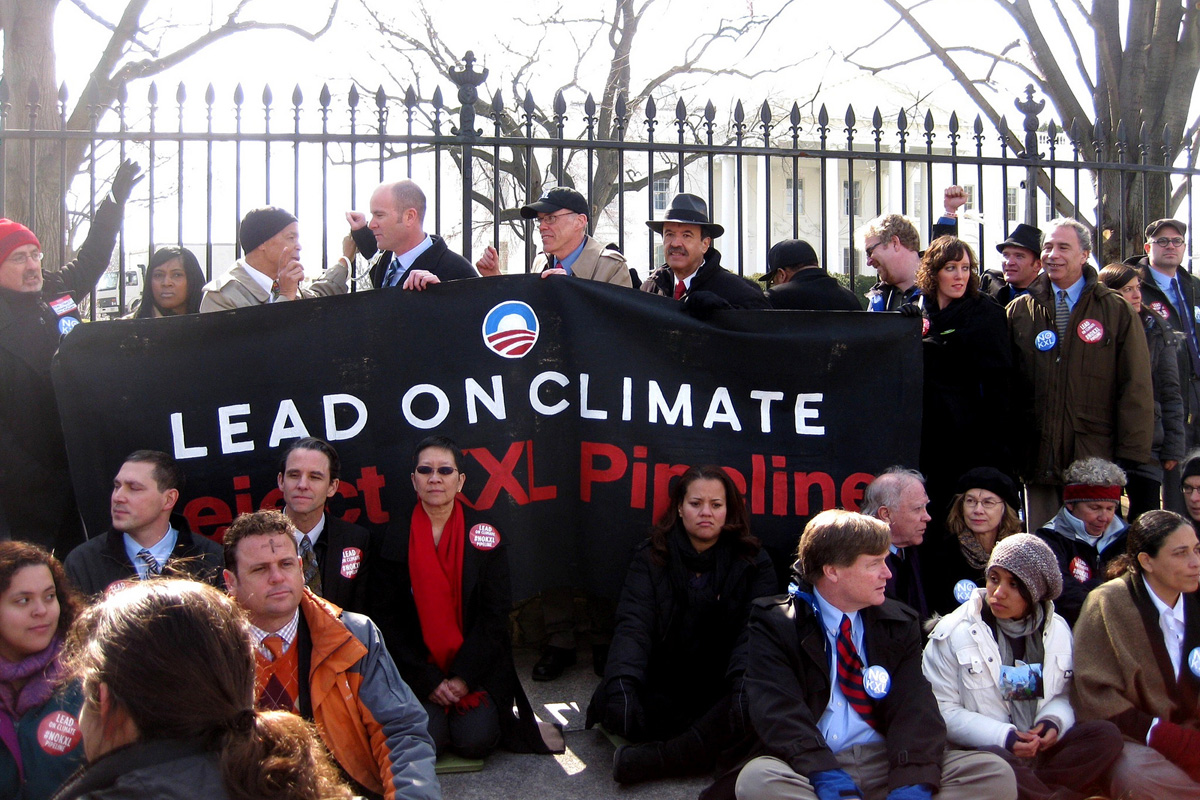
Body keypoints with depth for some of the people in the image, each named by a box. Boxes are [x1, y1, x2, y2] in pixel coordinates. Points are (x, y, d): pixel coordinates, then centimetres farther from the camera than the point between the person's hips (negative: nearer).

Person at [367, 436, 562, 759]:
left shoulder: (486, 536, 1)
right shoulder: (393, 537, 0)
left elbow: (495, 614, -1)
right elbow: (384, 617, -2)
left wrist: (464, 677, -12)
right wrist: (427, 680, -11)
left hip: (477, 667, 0)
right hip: (418, 668, 0)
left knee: (475, 740, -21)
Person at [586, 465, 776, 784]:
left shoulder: (752, 562, 1)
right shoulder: (651, 557, 2)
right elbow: (633, 626, -11)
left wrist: (745, 683, -33)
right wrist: (622, 682, -30)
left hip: (719, 692, 0)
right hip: (662, 690, 1)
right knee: (610, 701, -28)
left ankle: (649, 760, -24)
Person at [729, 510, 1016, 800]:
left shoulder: (900, 625, 13)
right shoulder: (774, 624, 1)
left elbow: (914, 708, -1)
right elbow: (779, 713, -13)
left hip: (887, 764, 3)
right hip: (811, 771, -3)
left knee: (994, 772, -19)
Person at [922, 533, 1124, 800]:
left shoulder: (1057, 629, 11)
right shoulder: (953, 633, -3)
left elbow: (1064, 695, 16)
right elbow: (942, 711, -7)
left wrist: (1053, 721, -8)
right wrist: (1001, 736, -19)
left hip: (1042, 747, 5)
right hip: (982, 750, -5)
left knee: (1107, 734, -20)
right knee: (994, 759, -38)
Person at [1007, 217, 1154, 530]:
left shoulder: (1117, 311, 5)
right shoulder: (1018, 312, 9)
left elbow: (1136, 389, 2)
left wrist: (1131, 454, -5)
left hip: (1095, 458, -2)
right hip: (1037, 458, 2)